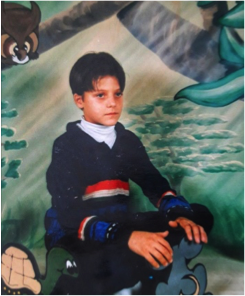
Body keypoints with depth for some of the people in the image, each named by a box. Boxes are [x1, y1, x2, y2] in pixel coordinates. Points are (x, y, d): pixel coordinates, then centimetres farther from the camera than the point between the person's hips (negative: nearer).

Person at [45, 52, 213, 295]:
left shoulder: (127, 140, 7)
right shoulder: (66, 146, -9)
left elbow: (153, 182, 5)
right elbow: (69, 212, -20)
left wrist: (179, 214, -17)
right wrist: (127, 237, -34)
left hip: (121, 226, 6)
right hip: (76, 237, -5)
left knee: (200, 216, -11)